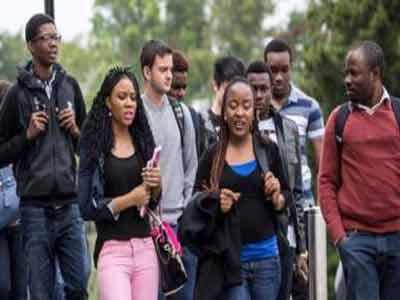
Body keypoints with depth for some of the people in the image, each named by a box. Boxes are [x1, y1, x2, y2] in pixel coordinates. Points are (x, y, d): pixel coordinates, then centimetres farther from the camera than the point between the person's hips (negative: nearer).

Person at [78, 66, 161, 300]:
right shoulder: (95, 146, -3)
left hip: (145, 247, 4)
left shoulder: (143, 141, 9)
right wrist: (129, 199, -12)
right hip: (112, 248, -4)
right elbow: (87, 208, -6)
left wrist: (156, 186, -4)